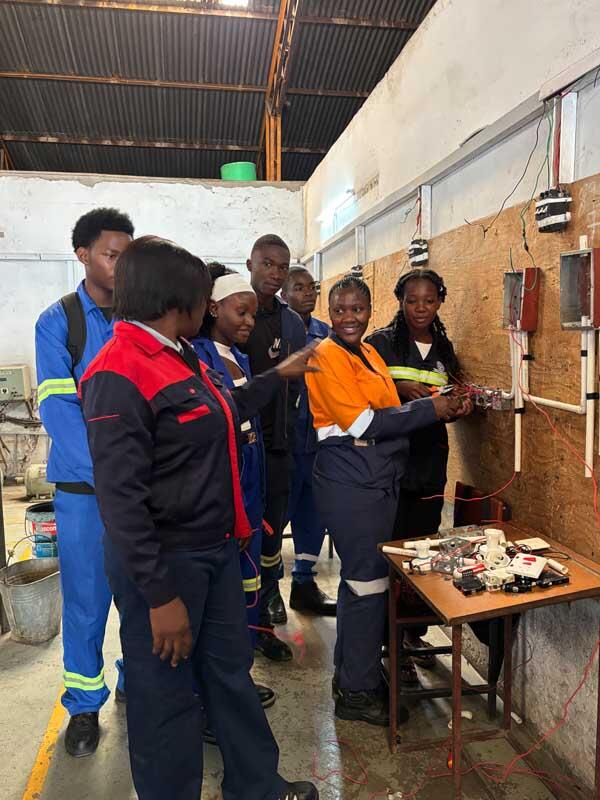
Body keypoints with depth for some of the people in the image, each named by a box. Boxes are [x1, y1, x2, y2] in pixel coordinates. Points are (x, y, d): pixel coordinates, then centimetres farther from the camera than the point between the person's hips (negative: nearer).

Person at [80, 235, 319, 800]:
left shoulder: (181, 358, 9)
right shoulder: (118, 373, -21)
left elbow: (224, 414, 27)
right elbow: (120, 496, -24)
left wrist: (278, 376, 34)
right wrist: (160, 596, -23)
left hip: (214, 549, 10)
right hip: (164, 562, -9)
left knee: (231, 671, 22)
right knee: (168, 696, 11)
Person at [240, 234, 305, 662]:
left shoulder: (294, 323, 11)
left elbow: (295, 386, 14)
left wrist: (286, 434, 7)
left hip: (276, 445, 4)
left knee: (271, 533, 10)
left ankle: (261, 621, 25)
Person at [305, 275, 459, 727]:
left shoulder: (370, 353, 13)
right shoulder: (328, 356, -12)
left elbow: (387, 411, 13)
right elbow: (363, 422, -19)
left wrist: (436, 404, -2)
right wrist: (430, 410, -15)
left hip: (380, 479, 8)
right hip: (350, 482, -8)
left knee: (361, 576, 18)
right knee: (367, 581, 0)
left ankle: (352, 671, 35)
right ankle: (358, 691, 18)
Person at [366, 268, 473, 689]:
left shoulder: (444, 348, 11)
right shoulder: (379, 343, -4)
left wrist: (460, 408, -5)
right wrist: (399, 388, -24)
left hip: (430, 463, 5)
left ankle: (415, 633, 32)